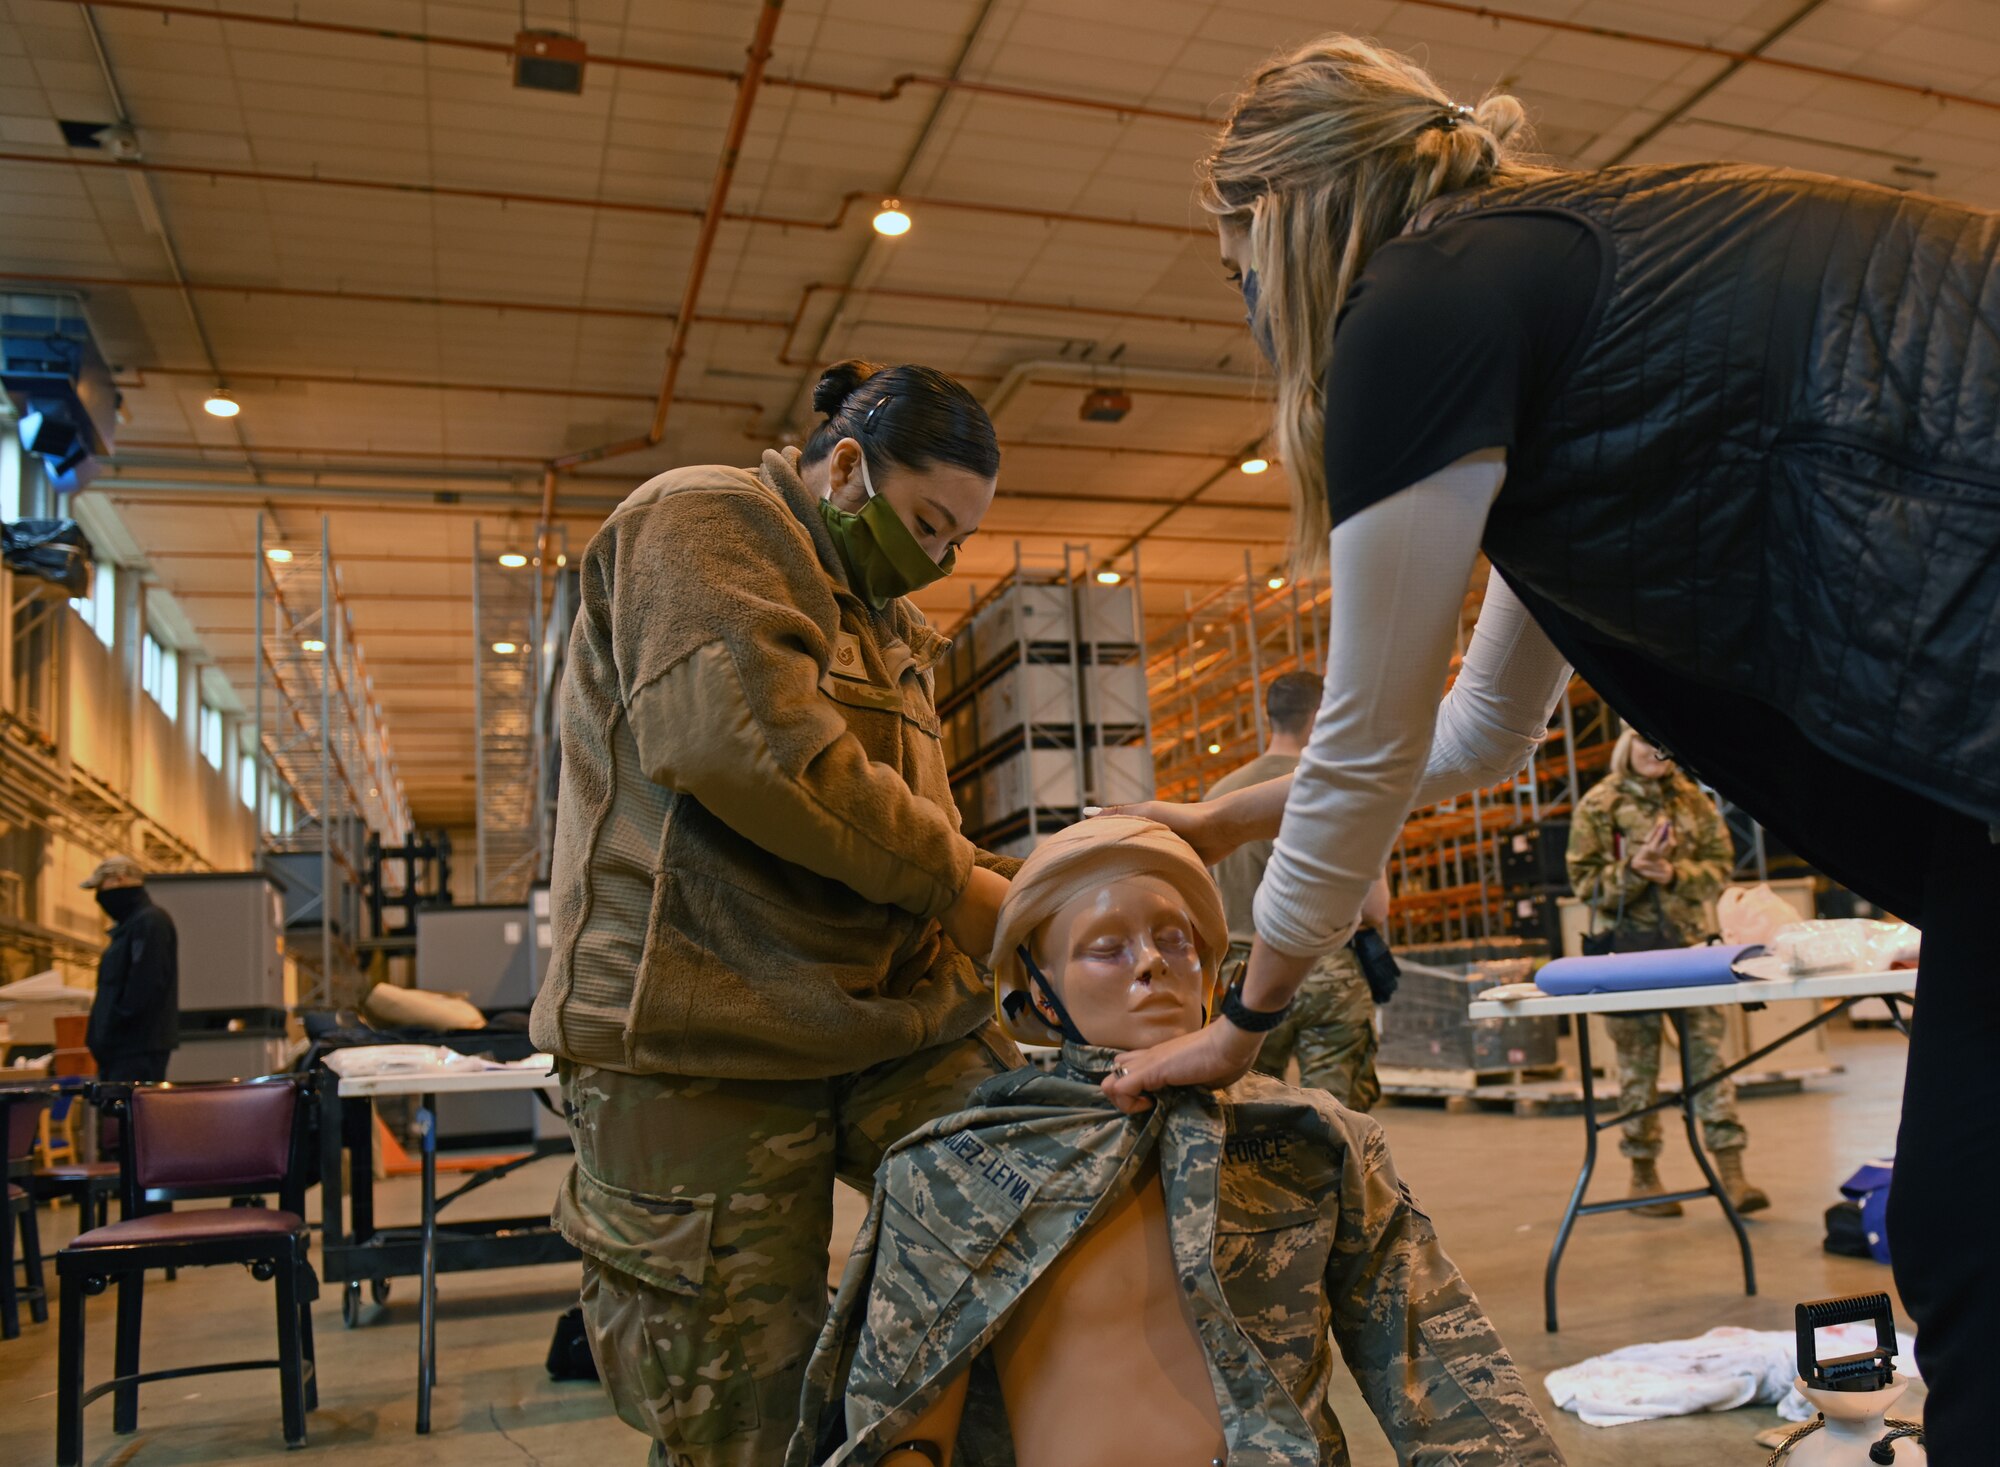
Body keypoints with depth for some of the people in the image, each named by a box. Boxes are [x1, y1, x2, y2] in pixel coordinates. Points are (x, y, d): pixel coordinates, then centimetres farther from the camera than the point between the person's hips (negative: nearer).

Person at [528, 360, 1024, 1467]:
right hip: (709, 1038, -8)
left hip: (896, 1021, 8)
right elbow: (746, 740, -21)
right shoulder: (704, 522, -4)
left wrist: (1020, 894, 7)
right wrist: (954, 885, -13)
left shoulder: (884, 624, 25)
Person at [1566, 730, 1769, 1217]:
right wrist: (1632, 871, -16)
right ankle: (1643, 1173, 15)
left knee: (1707, 1047, -2)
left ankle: (1730, 1168, 3)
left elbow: (1721, 863, 8)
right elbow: (1584, 880, 0)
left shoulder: (1694, 800, 9)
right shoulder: (1597, 805, 1)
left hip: (1690, 938, 2)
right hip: (1629, 943, -2)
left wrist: (1676, 874, -10)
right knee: (1638, 1059, 4)